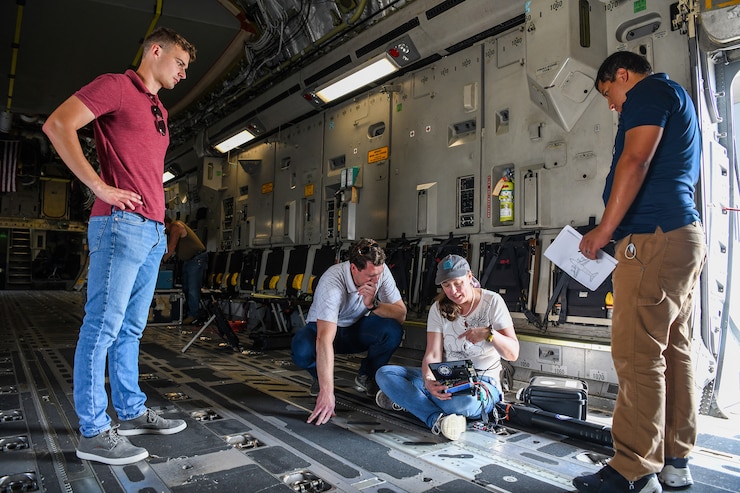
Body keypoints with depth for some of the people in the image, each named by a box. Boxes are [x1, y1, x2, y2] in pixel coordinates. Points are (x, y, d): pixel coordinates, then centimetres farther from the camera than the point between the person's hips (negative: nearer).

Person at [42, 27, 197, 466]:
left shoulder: (159, 111, 25)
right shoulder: (116, 85, 0)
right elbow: (58, 125, -11)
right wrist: (100, 187, -14)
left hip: (153, 230, 9)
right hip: (122, 222, -9)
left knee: (131, 328, 12)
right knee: (104, 325, -5)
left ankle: (132, 412, 21)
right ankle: (94, 432, 2)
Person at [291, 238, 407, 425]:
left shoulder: (380, 271, -22)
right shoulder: (332, 282, -36)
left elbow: (401, 315, -20)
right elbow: (324, 340, -44)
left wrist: (372, 305, -40)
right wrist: (327, 393, -50)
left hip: (358, 328, 3)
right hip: (324, 327, -3)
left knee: (393, 330, -28)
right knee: (302, 350, -36)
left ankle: (365, 377, 2)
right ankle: (320, 378, 2)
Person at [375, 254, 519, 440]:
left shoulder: (492, 302, -6)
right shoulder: (439, 308, 3)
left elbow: (513, 353, -9)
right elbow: (433, 355, -7)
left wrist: (488, 333, -31)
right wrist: (428, 381, -30)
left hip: (483, 383, -4)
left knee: (465, 401, -42)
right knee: (385, 373, -14)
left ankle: (407, 398, -15)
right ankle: (438, 420, -28)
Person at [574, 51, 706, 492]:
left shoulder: (649, 90, 0)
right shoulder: (678, 100, 30)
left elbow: (635, 161, -16)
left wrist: (605, 229, -14)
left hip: (654, 237, -11)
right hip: (685, 234, 11)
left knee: (638, 355, -11)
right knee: (674, 351, 10)